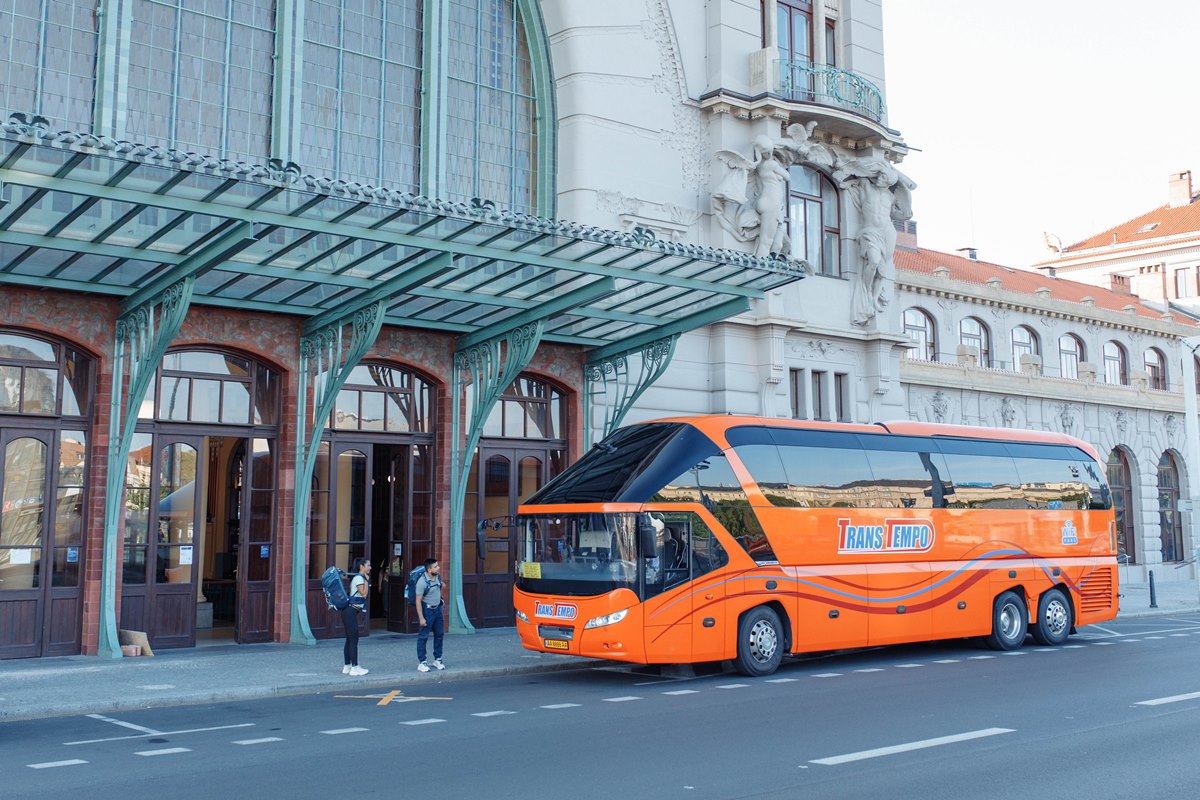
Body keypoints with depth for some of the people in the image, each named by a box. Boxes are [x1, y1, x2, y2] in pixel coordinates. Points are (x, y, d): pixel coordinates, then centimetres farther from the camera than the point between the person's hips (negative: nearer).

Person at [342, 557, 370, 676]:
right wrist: (366, 580, -12)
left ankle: (347, 667, 16)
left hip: (349, 612, 10)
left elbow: (363, 595, 14)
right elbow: (364, 593, -18)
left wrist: (366, 579, 8)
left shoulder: (358, 577, 18)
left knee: (349, 640, 12)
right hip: (351, 612, -10)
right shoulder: (359, 578, -11)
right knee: (354, 640, -7)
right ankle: (355, 668, -5)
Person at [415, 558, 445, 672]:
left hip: (437, 608, 8)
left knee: (439, 634, 12)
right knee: (423, 637, -1)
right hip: (427, 610, -8)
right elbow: (418, 601, -21)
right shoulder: (422, 581, -23)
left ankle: (437, 660, 24)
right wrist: (421, 618, -21)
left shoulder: (438, 576, -2)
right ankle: (421, 663, 5)